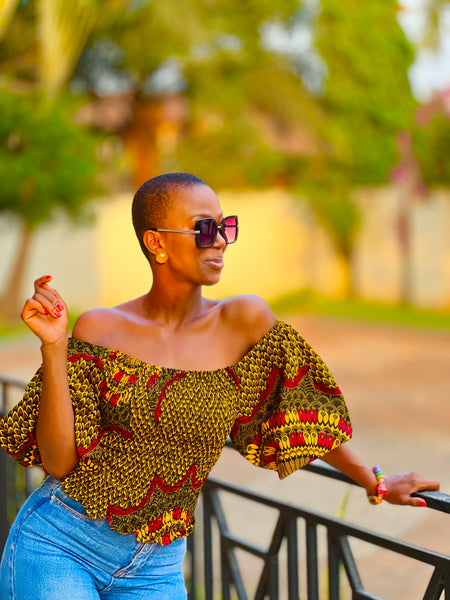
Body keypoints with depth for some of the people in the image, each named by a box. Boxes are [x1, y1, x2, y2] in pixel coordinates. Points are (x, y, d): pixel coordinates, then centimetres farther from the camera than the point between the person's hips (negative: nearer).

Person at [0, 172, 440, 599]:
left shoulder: (246, 321, -4)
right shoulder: (100, 331, -6)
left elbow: (299, 410, 9)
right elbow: (57, 460, -9)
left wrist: (374, 482, 17)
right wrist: (54, 347, -17)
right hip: (58, 547, -2)